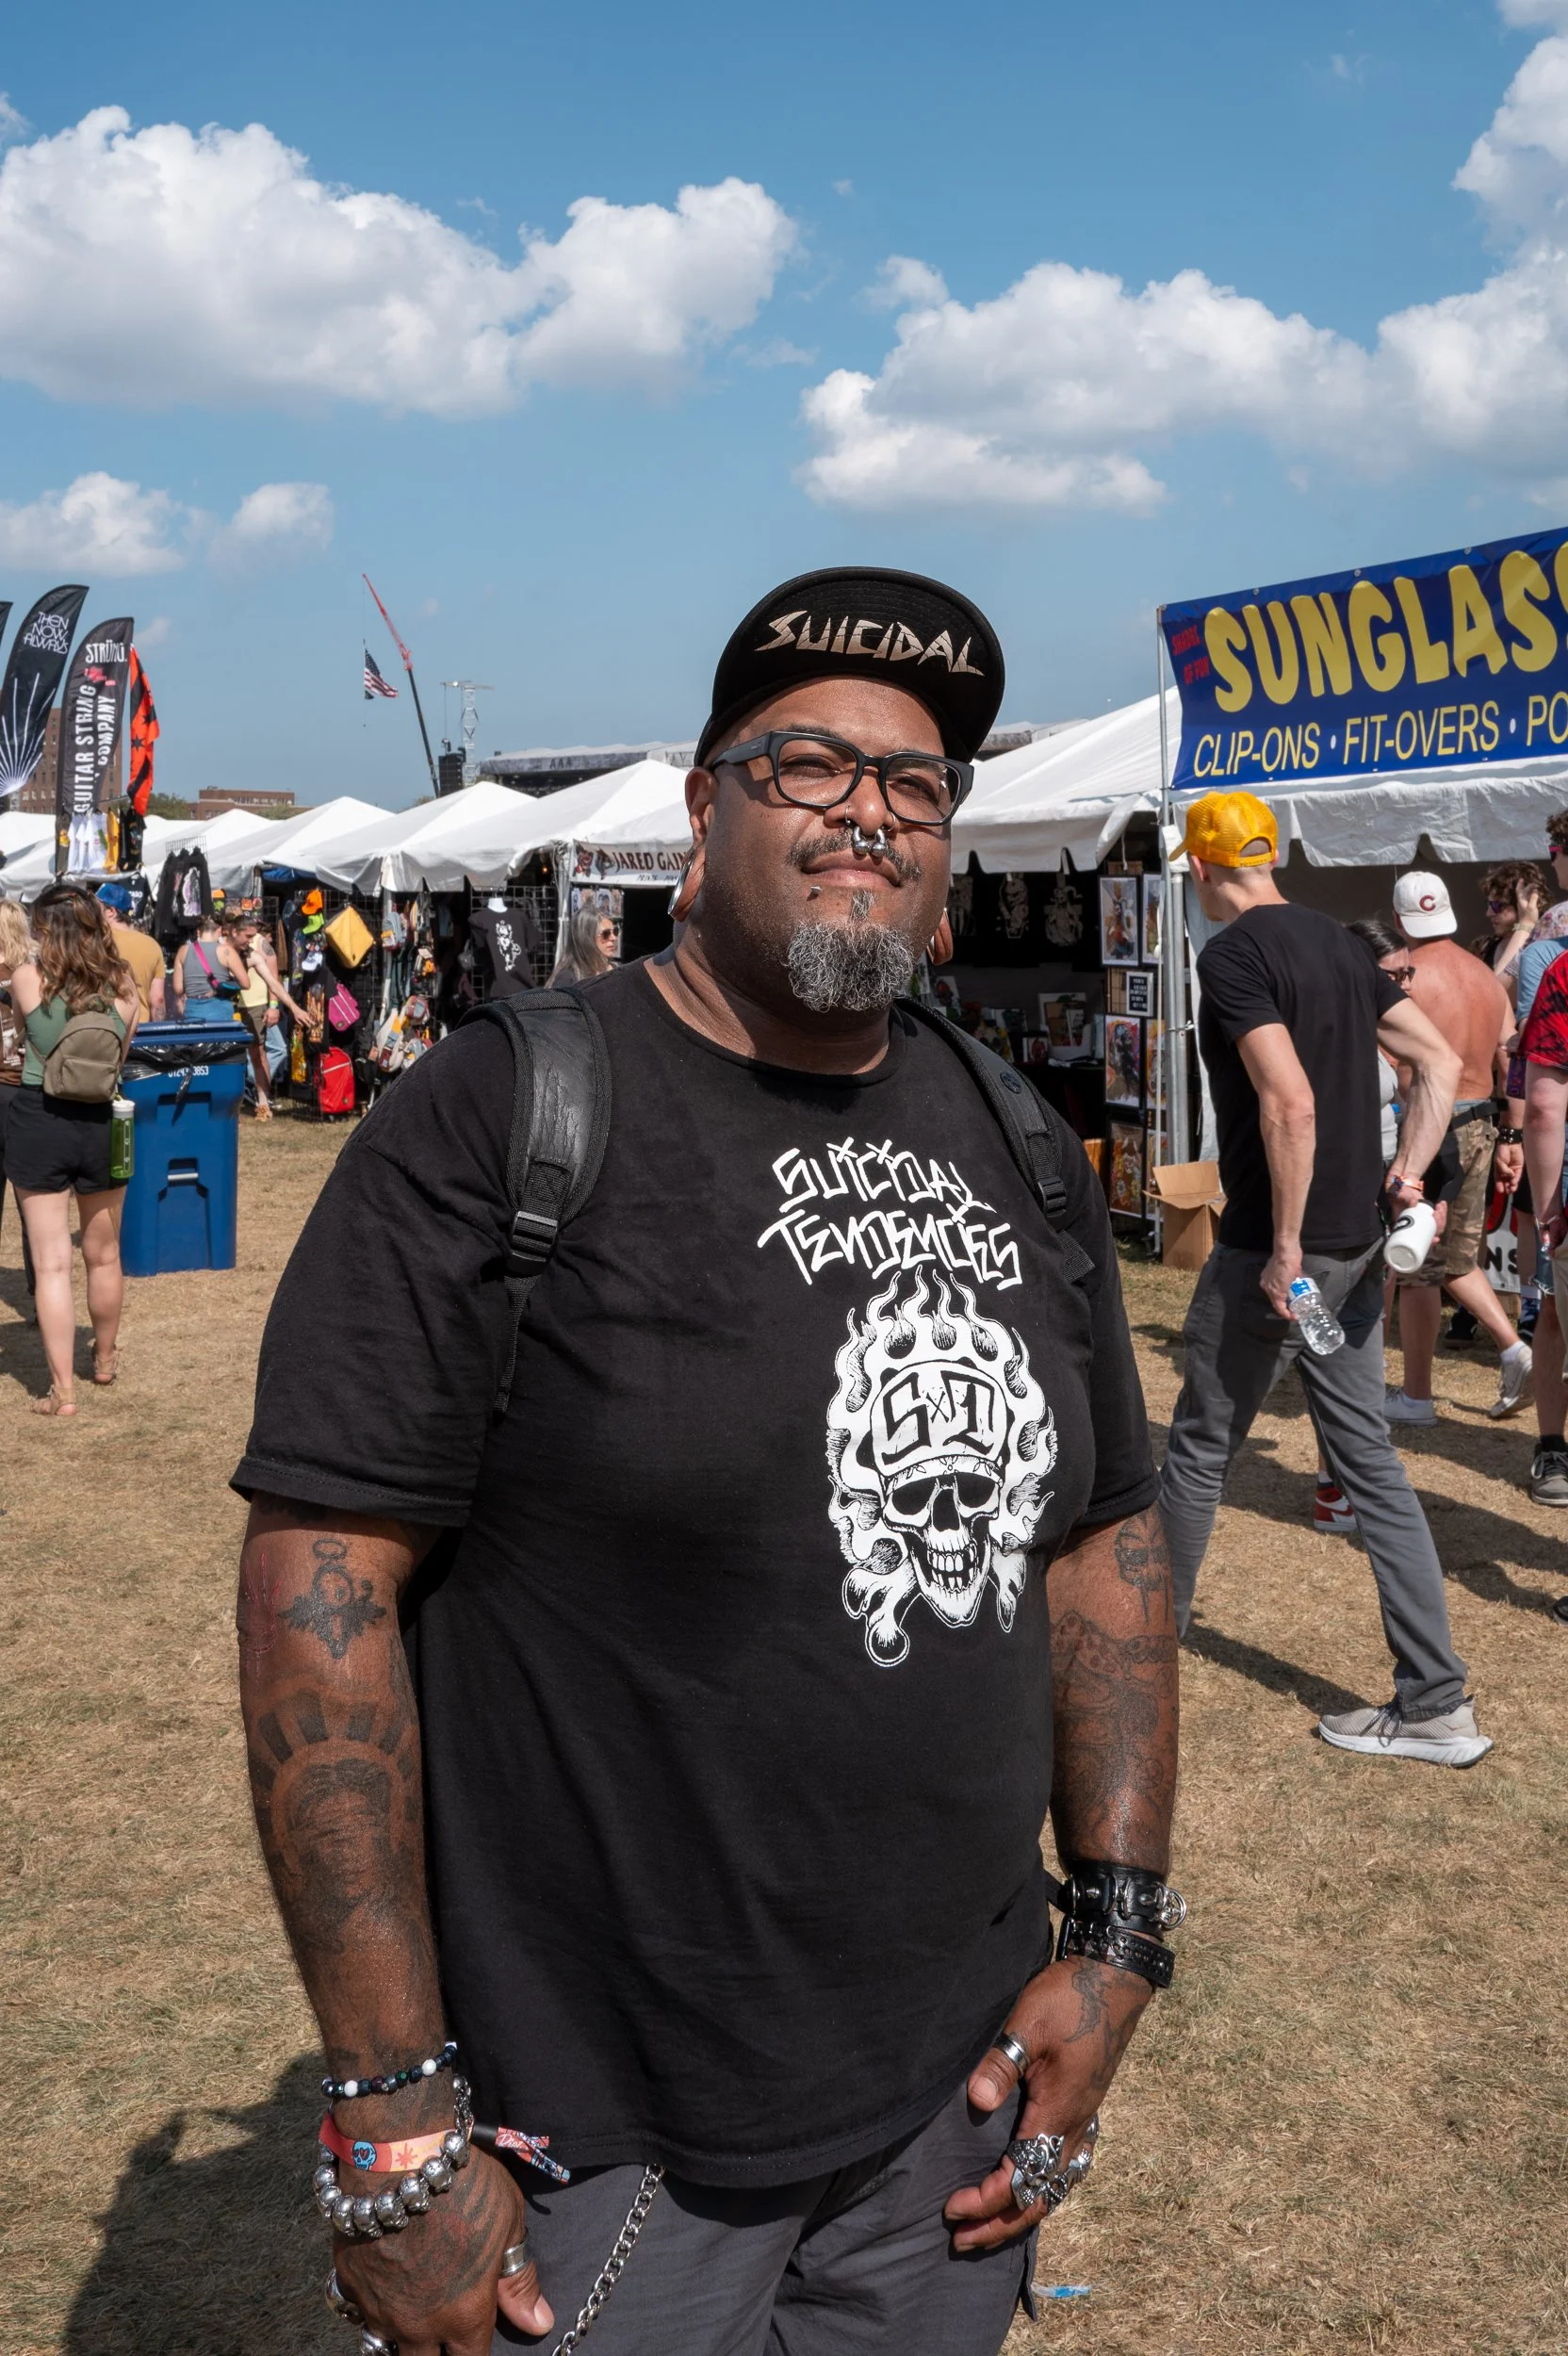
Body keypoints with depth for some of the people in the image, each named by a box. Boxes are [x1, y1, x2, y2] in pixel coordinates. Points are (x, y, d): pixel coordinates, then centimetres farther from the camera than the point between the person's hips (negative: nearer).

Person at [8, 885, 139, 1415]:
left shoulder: (27, 979, -9)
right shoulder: (121, 985, -2)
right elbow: (120, 1058, 8)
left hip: (37, 1124, -3)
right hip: (100, 1124, 3)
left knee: (51, 1264, 3)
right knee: (104, 1256, 20)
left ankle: (62, 1391, 4)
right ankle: (105, 1359, 40)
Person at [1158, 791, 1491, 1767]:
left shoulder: (1234, 956, -14)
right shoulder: (1339, 942, 12)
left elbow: (1290, 1102, -25)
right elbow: (1442, 1063, 11)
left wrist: (1284, 1246, -20)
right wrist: (1406, 1176, 6)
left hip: (1271, 1252, -8)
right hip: (1356, 1248, 8)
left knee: (1202, 1446, 10)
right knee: (1371, 1460, 9)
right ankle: (1437, 1704, 9)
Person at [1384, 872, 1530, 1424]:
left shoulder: (1404, 978, -12)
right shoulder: (1487, 977, 9)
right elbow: (1510, 1064, 11)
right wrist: (1509, 1139, 17)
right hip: (1480, 1125, 7)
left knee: (1417, 1266, 2)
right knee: (1457, 1257, 20)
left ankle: (1416, 1396, 9)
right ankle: (1516, 1352, 9)